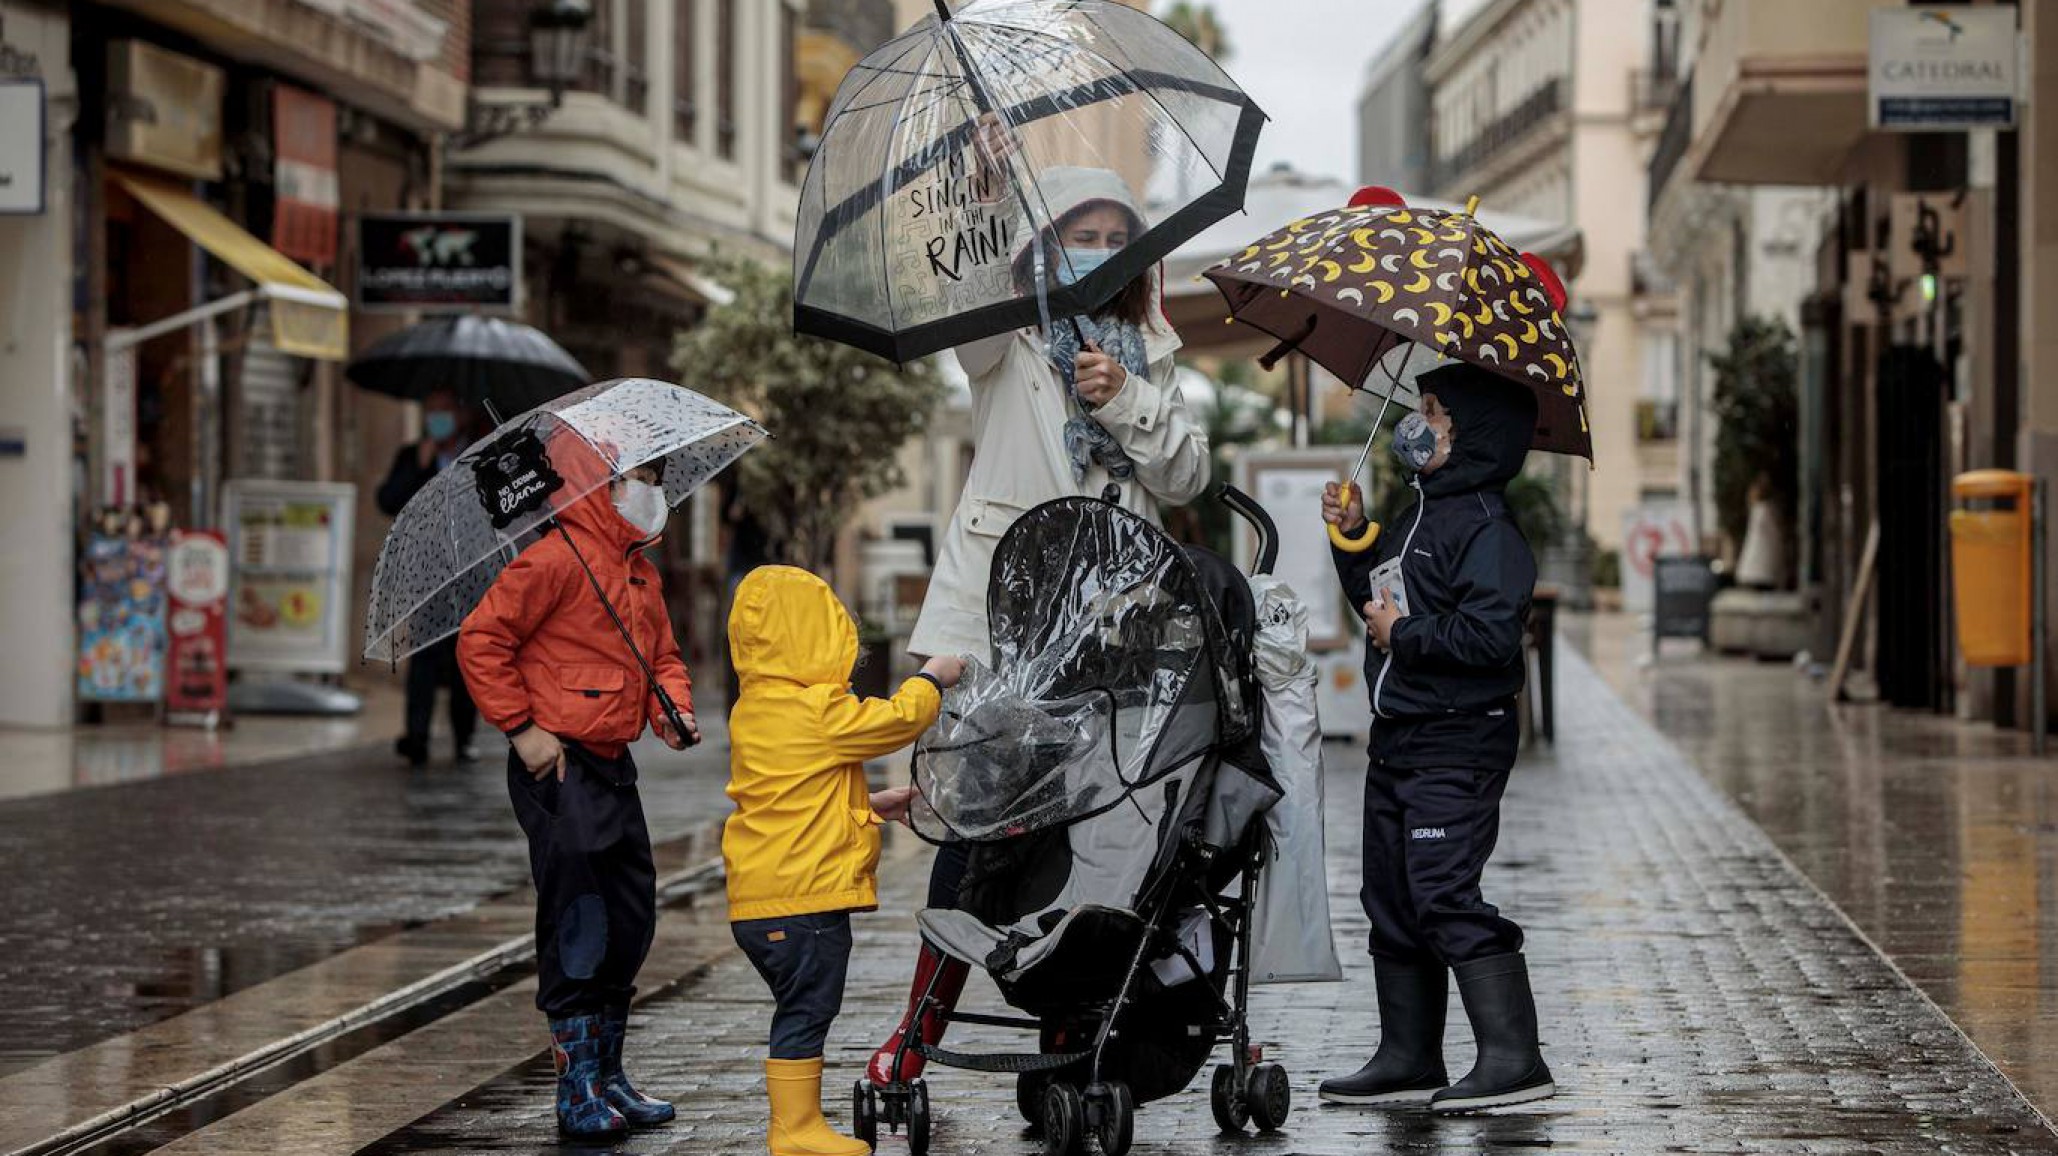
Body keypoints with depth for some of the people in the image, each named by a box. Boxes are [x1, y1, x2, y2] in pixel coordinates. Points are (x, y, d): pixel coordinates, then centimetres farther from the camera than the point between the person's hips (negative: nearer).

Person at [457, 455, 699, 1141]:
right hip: (558, 768, -9)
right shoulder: (561, 559, -12)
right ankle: (578, 1090, -1)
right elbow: (481, 639, -15)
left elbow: (663, 656, 25)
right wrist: (520, 726, -16)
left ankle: (608, 1077, 24)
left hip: (614, 767, 9)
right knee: (578, 927, -7)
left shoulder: (641, 574, 16)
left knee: (631, 922, 13)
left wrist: (672, 708, 4)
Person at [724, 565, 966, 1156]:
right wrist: (932, 680, 8)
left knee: (802, 1012, 16)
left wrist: (869, 805, 25)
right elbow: (896, 719, -10)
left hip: (757, 899, 10)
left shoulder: (753, 709, 15)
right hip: (804, 895, -10)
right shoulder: (815, 711, -16)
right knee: (805, 1012, -4)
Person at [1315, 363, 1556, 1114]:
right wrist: (1353, 539, 14)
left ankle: (1513, 1058, -11)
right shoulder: (1418, 517, 16)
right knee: (1392, 901, 11)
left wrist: (1405, 634, -13)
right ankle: (1407, 1058, 18)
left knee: (1445, 895, -14)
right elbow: (1380, 598, 28)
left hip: (1456, 747, -10)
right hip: (1398, 737, 10)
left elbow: (1492, 635, -24)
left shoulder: (1484, 527, -14)